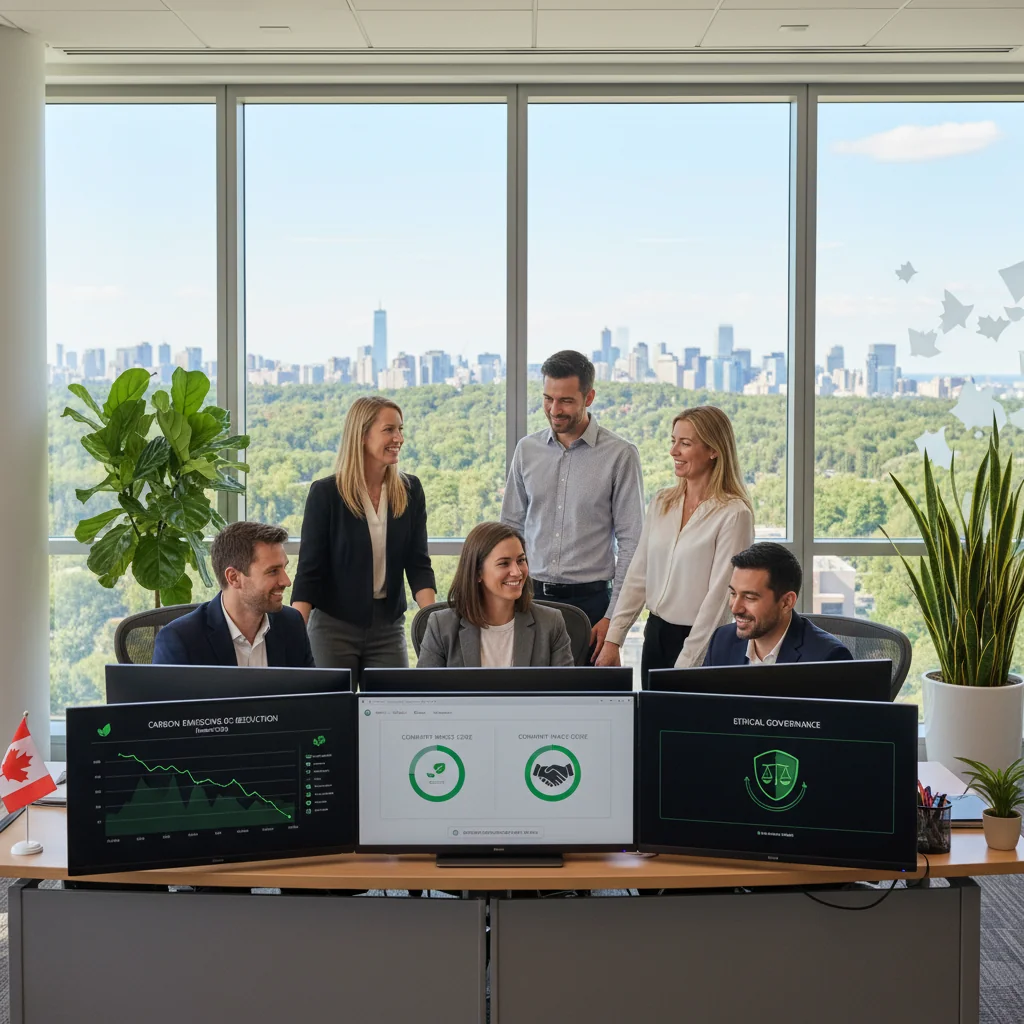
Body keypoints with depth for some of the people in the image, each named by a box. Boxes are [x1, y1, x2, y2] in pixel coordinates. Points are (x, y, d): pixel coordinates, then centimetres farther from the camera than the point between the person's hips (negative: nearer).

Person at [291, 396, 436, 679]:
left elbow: (418, 564, 0)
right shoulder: (325, 493, -8)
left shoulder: (410, 491, 2)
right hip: (333, 626, -3)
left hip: (389, 627, 3)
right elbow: (309, 570, -8)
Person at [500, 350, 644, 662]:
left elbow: (630, 542, -3)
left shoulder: (620, 455, -4)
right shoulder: (527, 449, 8)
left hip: (590, 599, -3)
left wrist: (613, 616, -7)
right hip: (532, 595, 3)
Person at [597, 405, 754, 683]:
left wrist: (685, 663, -18)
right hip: (656, 635, 6)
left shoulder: (734, 514, -13)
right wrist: (613, 639, 3)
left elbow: (719, 594, -16)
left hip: (700, 642, -6)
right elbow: (637, 576, 9)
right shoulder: (661, 503, 7)